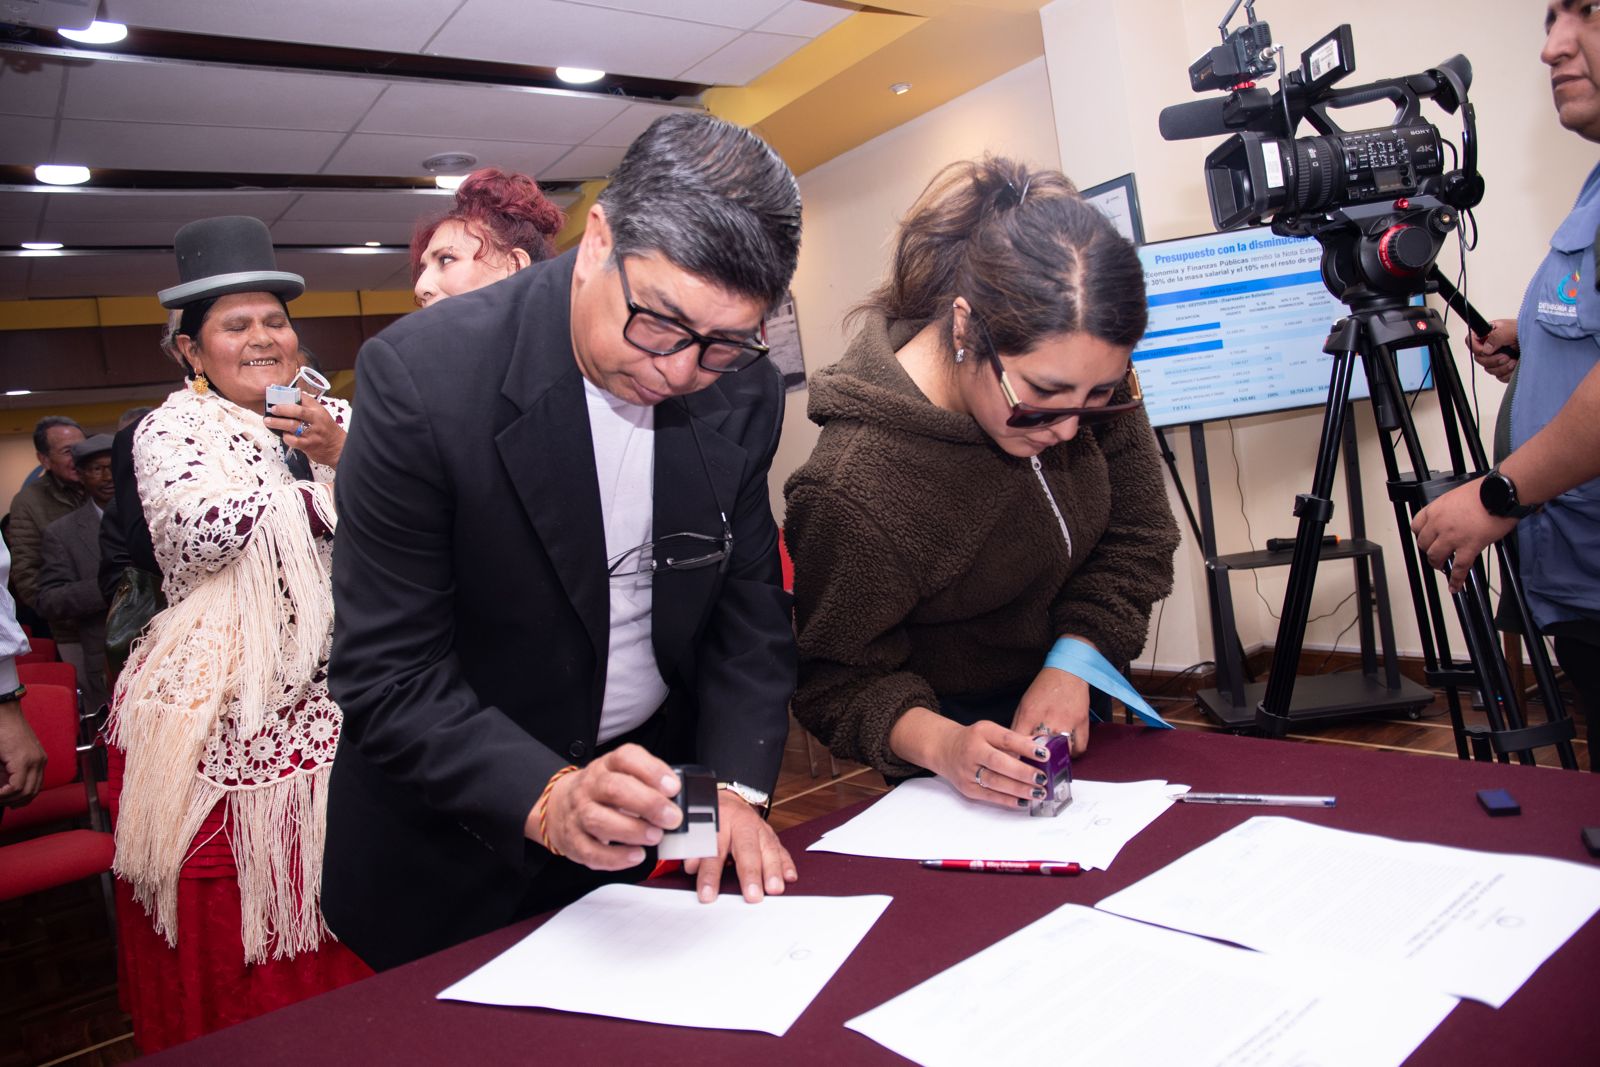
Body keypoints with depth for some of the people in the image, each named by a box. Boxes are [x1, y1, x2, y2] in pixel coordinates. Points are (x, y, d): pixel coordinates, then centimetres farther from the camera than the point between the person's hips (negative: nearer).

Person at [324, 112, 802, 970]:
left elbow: (749, 608, -3)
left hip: (636, 792, 4)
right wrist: (547, 798, -36)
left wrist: (735, 787, -15)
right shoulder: (423, 374, -25)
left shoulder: (742, 393, -10)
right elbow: (388, 674, -23)